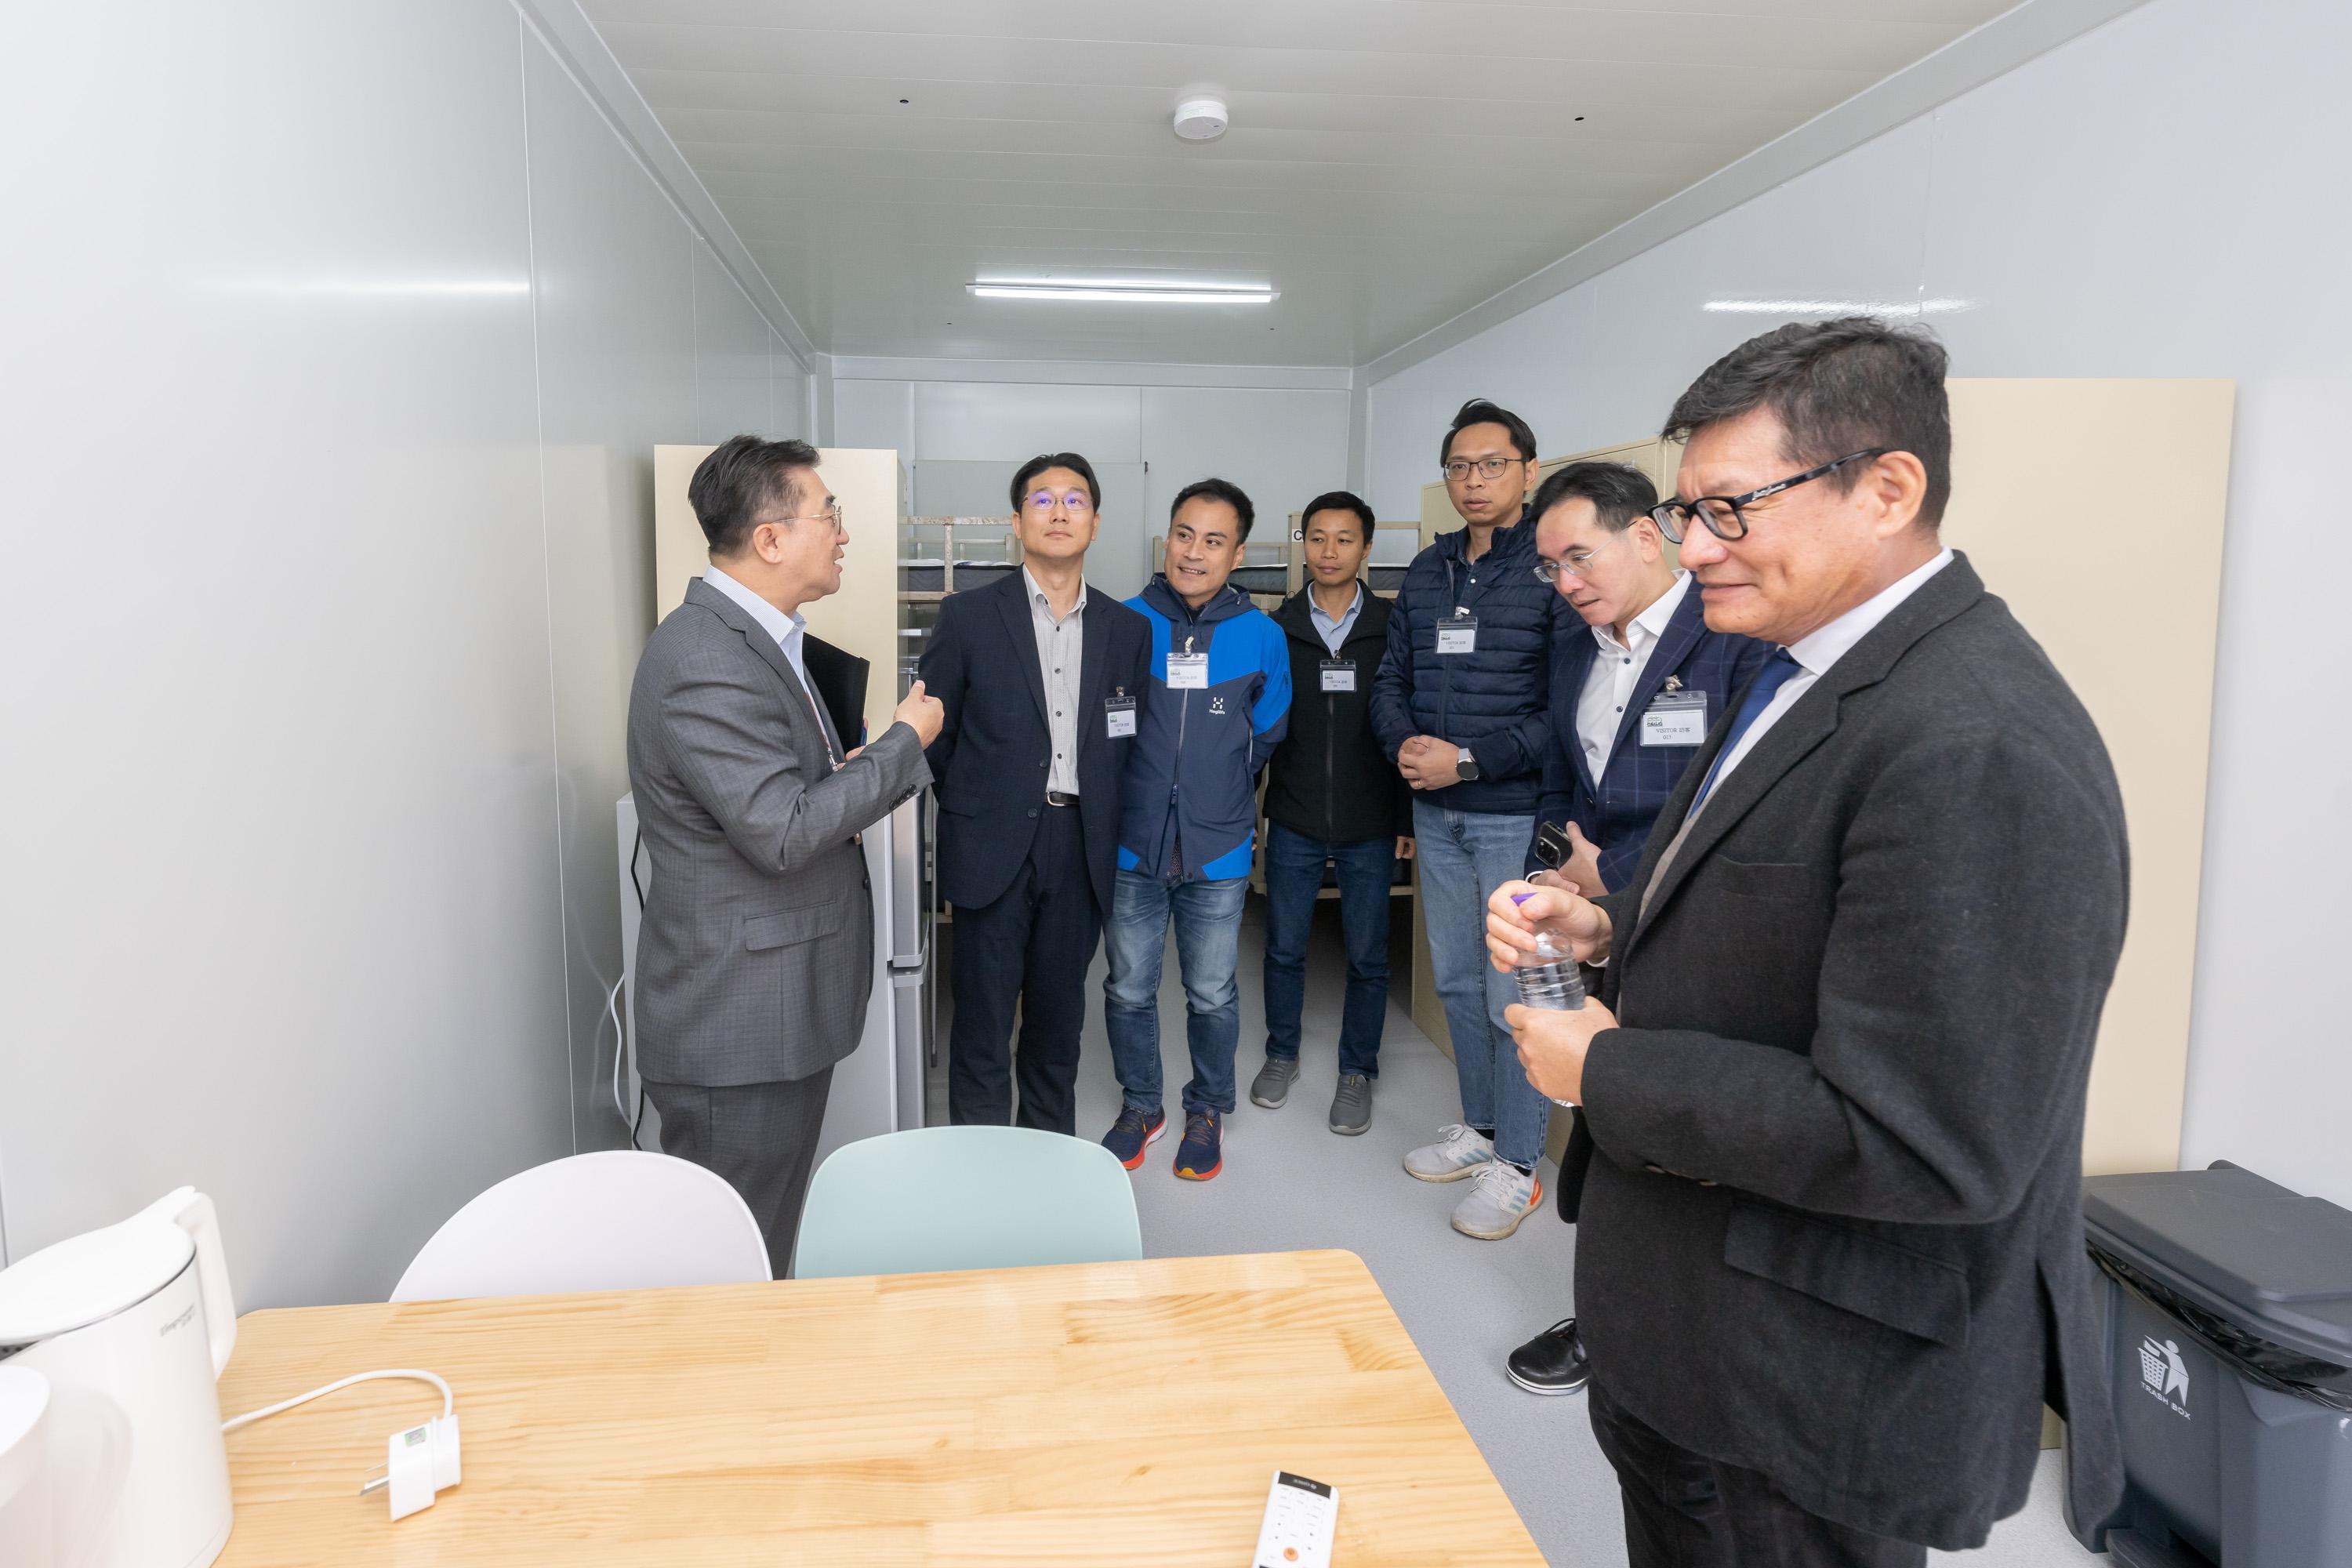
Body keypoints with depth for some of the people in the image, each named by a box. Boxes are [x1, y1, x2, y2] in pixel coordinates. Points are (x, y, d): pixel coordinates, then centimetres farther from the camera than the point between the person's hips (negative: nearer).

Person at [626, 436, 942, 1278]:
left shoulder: (754, 636, 12)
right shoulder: (707, 658, -22)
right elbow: (782, 832, -26)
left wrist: (847, 783, 2)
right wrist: (903, 741, -15)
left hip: (779, 1010, 10)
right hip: (738, 1024, -10)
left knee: (767, 1247, 22)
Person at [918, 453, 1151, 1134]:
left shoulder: (1127, 629, 7)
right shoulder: (968, 617, -2)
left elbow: (1128, 739, 12)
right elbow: (933, 730, 4)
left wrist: (1106, 823, 6)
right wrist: (973, 810, 7)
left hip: (1080, 844, 3)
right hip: (994, 845, -3)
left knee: (1058, 1014, 14)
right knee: (983, 1015, 4)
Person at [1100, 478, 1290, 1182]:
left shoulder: (1261, 636, -4)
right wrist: (1150, 786, 6)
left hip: (1219, 851, 0)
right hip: (1133, 844, 0)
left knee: (1212, 995, 12)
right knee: (1129, 989, 13)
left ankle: (1207, 1112, 34)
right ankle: (1139, 1105, 35)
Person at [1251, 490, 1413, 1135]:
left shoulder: (1393, 628, -2)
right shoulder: (1276, 628, 1)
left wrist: (1409, 818, -2)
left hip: (1371, 827, -1)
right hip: (1293, 823, 1)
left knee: (1368, 957, 8)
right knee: (1284, 949, 11)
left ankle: (1357, 1071, 25)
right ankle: (1281, 1055, 31)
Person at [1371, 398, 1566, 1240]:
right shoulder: (1427, 571, 10)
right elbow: (1392, 678, 13)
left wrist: (1472, 759, -19)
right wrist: (1404, 744, -7)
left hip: (1518, 813, -7)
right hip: (1436, 814, 7)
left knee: (1515, 997, 1)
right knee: (1456, 981, 17)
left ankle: (1516, 1163, 17)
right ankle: (1479, 1127, 35)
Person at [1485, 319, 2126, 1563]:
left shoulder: (1978, 749, -28)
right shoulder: (1806, 676, 4)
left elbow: (1916, 1144, -31)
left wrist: (1603, 1071, -20)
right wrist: (1611, 933, -3)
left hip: (1811, 1401, -9)